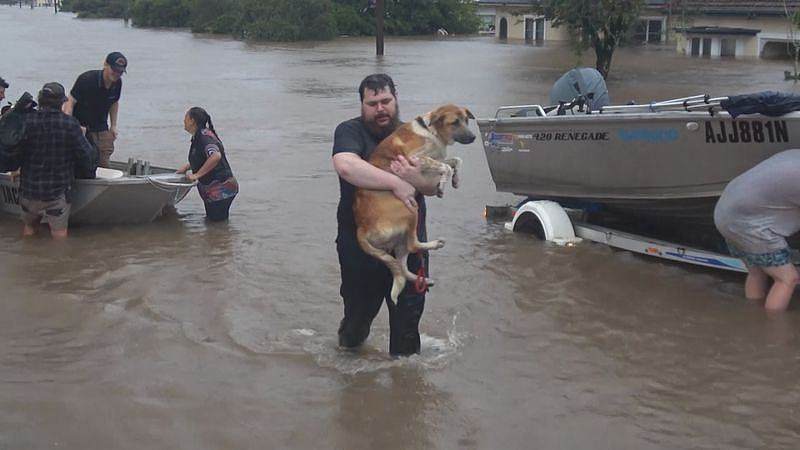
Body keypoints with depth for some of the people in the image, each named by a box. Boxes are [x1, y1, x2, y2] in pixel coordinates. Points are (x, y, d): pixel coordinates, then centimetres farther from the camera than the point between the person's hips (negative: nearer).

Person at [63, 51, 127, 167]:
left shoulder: (117, 83, -1)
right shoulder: (87, 79, -19)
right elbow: (70, 101, -19)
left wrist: (113, 126, 15)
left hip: (101, 129, 5)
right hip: (80, 127, -5)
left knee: (104, 165, 0)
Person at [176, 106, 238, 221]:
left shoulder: (203, 136, -21)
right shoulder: (198, 136, 11)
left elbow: (216, 156, -38)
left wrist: (197, 175, -33)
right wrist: (187, 167, 17)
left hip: (221, 188, -11)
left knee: (217, 221, -6)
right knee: (210, 219, 18)